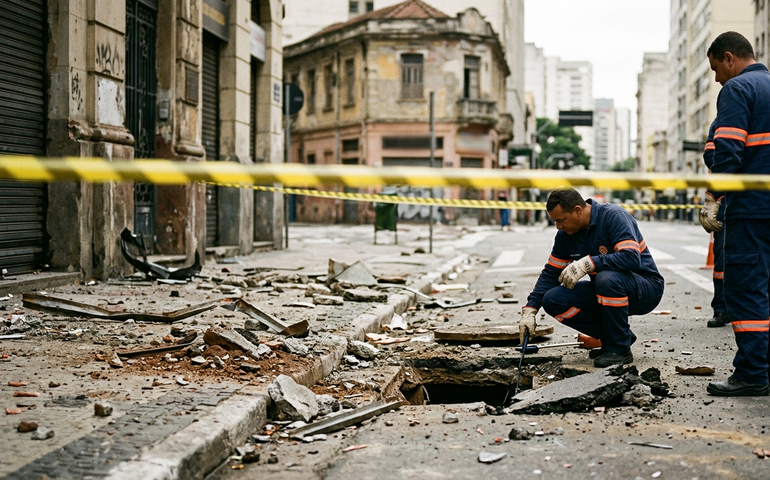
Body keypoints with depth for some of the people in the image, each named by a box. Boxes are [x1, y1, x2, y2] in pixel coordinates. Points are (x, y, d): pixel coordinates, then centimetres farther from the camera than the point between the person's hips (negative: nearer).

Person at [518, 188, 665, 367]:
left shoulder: (613, 216, -21)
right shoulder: (565, 234, 0)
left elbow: (632, 258, -34)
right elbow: (550, 273, 6)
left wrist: (587, 263, -38)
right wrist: (530, 309, -5)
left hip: (645, 289, -7)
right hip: (606, 291, 7)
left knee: (607, 278, -38)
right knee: (552, 300, -11)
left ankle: (620, 349, -18)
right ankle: (618, 335, 2)